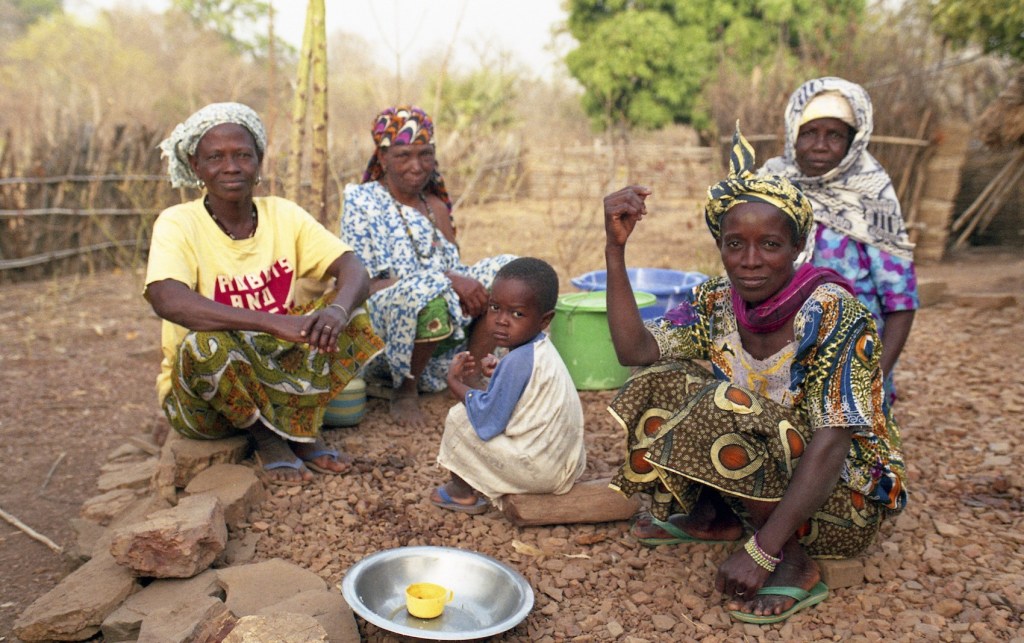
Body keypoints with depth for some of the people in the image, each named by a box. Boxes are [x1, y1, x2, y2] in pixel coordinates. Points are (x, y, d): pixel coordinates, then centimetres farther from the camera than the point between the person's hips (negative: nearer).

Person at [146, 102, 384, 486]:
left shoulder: (283, 215, -2)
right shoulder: (178, 224, -14)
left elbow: (354, 270, -13)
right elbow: (167, 300, -33)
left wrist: (337, 310, -37)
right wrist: (274, 323, -43)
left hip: (280, 371, 3)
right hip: (200, 394, -3)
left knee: (349, 311, -14)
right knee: (206, 343, -36)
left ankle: (303, 429, -7)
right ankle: (265, 438, -8)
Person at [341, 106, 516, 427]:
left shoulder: (436, 205, 15)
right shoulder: (361, 199, -3)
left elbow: (455, 269, 13)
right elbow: (366, 284, -13)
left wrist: (464, 284, -14)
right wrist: (446, 279, -23)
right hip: (382, 323, -6)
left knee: (507, 268, -11)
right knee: (427, 289, -38)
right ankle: (405, 391, -13)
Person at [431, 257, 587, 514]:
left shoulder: (517, 362, -23)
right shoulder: (540, 350, 7)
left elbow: (487, 421, -20)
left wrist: (454, 382, -8)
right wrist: (473, 381, 1)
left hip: (539, 472, -10)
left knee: (459, 417, -4)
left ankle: (463, 491, 13)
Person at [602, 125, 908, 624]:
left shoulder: (833, 314, -23)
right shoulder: (717, 304, -6)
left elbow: (830, 445, -29)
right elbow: (634, 350, -17)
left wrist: (763, 550, -35)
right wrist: (616, 247, -24)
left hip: (843, 494, -6)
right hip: (766, 484, 6)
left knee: (724, 409, -29)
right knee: (663, 384, -11)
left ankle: (795, 563, -14)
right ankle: (711, 516, 7)